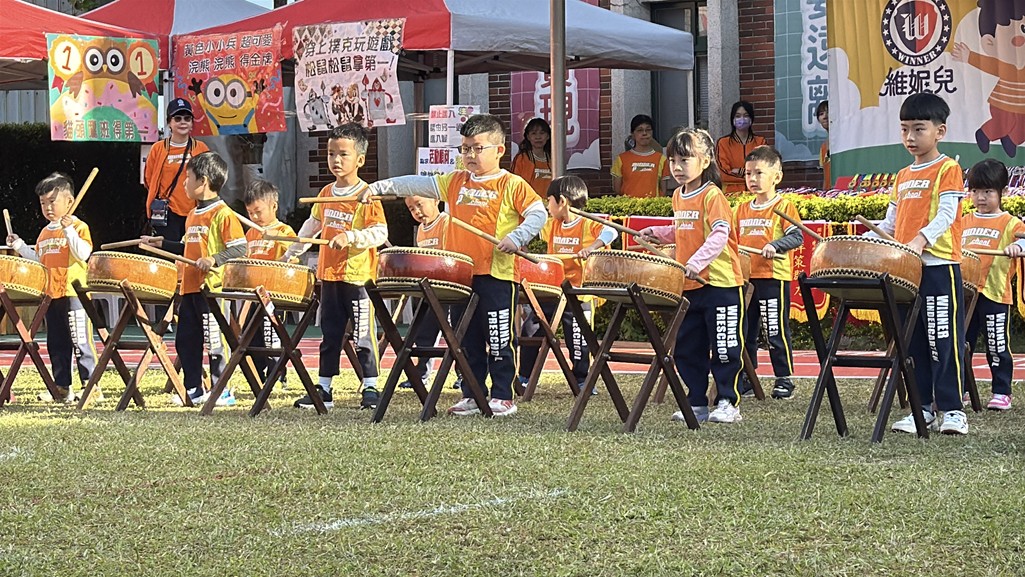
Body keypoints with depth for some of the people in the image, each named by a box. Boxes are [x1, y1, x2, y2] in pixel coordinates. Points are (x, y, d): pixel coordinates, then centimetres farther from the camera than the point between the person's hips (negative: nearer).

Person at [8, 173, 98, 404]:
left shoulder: (78, 227, -7)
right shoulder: (45, 233, 16)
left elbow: (83, 253, -20)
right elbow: (40, 260, 24)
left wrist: (69, 230, -26)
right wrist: (19, 246, 17)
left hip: (73, 294, -8)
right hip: (51, 295, 8)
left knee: (80, 342, -7)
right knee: (56, 344, 12)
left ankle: (91, 386, -4)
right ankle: (62, 388, 18)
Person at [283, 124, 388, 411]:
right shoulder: (326, 193, 10)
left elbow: (380, 233, -17)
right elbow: (312, 224, 25)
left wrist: (349, 237, -27)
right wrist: (291, 253, 25)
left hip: (358, 276, -7)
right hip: (329, 275, 7)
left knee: (363, 334, -2)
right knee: (330, 335, 13)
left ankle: (370, 388, 5)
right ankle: (323, 389, 19)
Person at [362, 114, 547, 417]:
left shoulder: (512, 185, -4)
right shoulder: (455, 182, 12)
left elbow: (538, 214, -7)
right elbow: (417, 185, 8)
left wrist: (516, 238, -21)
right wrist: (379, 187, 0)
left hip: (496, 275, -6)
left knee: (498, 339, 0)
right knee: (466, 339, 11)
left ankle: (502, 397, 7)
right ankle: (472, 395, 19)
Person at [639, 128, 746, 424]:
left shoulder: (712, 196, -14)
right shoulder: (678, 196, 12)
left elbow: (719, 235, -24)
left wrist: (697, 262, -34)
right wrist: (658, 234, 16)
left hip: (719, 284, -9)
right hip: (689, 286, 9)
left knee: (724, 348, -1)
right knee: (686, 349, 11)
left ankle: (728, 403, 6)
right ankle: (696, 403, 18)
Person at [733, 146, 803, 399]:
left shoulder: (784, 207, -5)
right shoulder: (742, 210, 13)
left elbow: (796, 237, -13)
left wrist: (775, 246, -27)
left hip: (774, 277, -6)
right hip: (745, 278, 6)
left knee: (776, 331, -2)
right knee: (745, 330, 11)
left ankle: (784, 379, 7)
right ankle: (745, 377, 21)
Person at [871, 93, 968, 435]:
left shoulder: (948, 169, -3)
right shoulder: (902, 177, 18)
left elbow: (947, 214, -15)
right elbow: (890, 222, 20)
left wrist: (920, 240, -30)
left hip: (940, 267, -7)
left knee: (944, 340, -5)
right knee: (914, 341, 8)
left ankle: (952, 410, -2)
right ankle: (922, 408, 13)